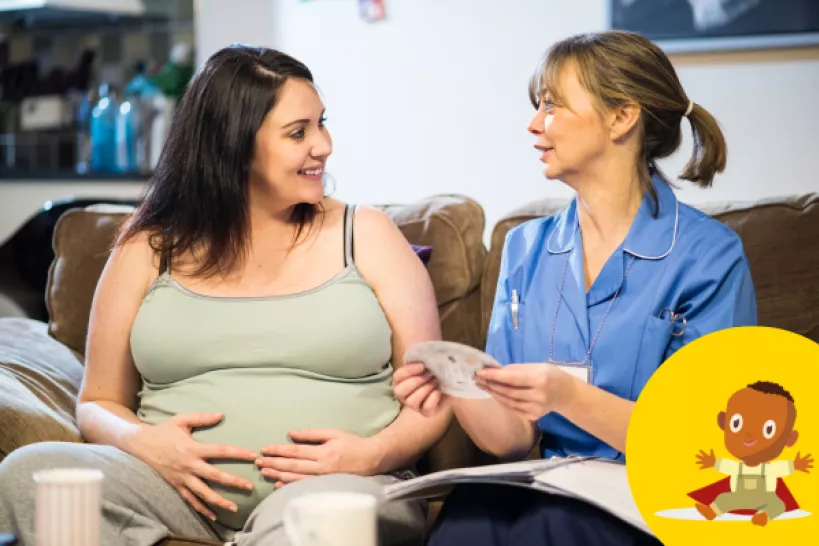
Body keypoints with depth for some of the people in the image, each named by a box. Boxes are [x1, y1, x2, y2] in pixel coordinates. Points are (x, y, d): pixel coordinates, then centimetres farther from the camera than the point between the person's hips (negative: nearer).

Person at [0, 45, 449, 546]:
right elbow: (99, 403, 18)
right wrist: (140, 441, -6)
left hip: (333, 486, -3)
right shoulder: (151, 248, 13)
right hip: (181, 483, 4)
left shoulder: (366, 236, 10)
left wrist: (374, 453, -12)